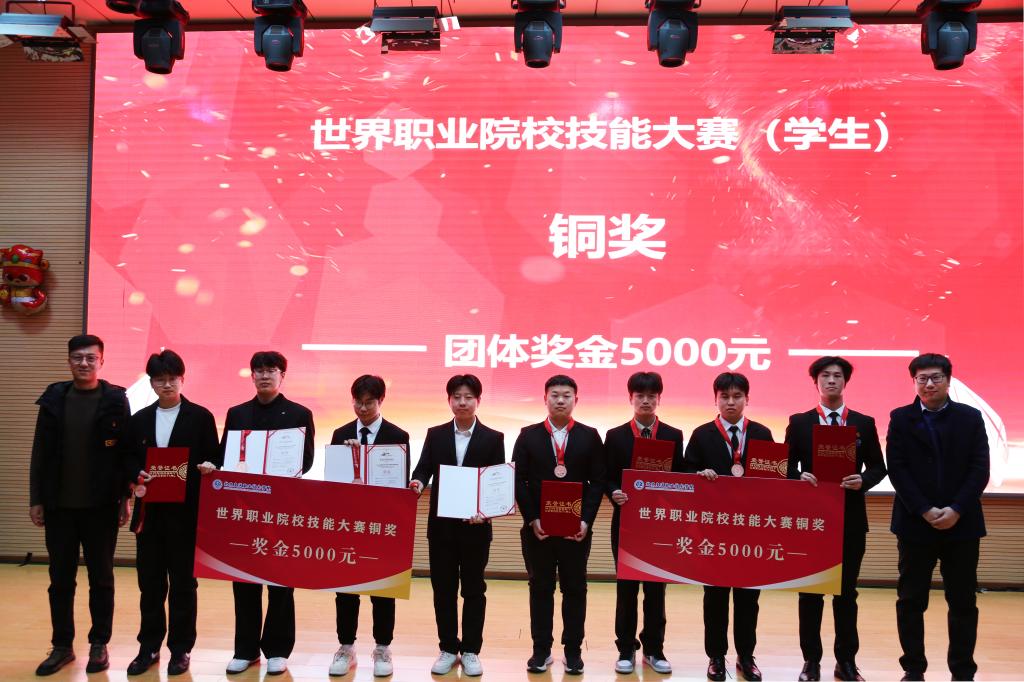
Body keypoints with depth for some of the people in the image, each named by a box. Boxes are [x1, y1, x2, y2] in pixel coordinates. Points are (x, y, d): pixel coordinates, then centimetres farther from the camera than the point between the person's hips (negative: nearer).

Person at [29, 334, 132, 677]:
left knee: (101, 578, 8)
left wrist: (125, 498, -7)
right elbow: (40, 452, 5)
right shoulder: (54, 398, 3)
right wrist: (36, 499, 2)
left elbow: (126, 452, -4)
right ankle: (62, 646, 24)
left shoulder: (115, 400, -4)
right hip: (59, 505, 3)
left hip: (101, 505, -2)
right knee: (60, 579, 11)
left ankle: (99, 645, 20)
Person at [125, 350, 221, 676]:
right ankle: (149, 646, 23)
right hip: (149, 509, 4)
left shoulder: (201, 416, 0)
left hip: (185, 510, -3)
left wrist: (209, 467, -23)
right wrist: (138, 474, -8)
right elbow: (130, 459, 12)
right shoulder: (140, 419, 11)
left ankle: (181, 648, 16)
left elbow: (215, 458, -1)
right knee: (149, 580, 10)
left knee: (183, 580, 5)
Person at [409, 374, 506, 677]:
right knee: (443, 588, 9)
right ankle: (448, 649, 22)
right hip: (441, 524, 2)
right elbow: (423, 468, -3)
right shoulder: (435, 434, 6)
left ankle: (471, 651, 20)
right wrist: (417, 483, -26)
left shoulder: (493, 438, 0)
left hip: (476, 525, -2)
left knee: (473, 588, 8)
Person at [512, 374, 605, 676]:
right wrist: (532, 519, -10)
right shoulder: (528, 435, 4)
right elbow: (519, 480, 0)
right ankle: (541, 649, 18)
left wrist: (586, 520, -10)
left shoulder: (590, 436, 3)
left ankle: (573, 650, 19)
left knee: (575, 589, 7)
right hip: (537, 526, 0)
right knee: (540, 588, 8)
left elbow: (598, 481, 0)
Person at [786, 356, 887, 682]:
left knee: (847, 591, 9)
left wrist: (863, 480, -14)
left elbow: (878, 467, 6)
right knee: (810, 591, 6)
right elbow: (787, 467, 2)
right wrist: (800, 477, -19)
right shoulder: (799, 422, 2)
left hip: (851, 518, 1)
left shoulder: (864, 424, 5)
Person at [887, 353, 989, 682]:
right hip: (915, 523, 0)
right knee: (911, 600, 6)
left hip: (962, 523, 1)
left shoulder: (971, 417, 5)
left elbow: (980, 469, -2)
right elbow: (896, 469, -4)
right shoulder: (900, 418, 3)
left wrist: (956, 510, -13)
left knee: (963, 602, 7)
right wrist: (925, 511, -13)